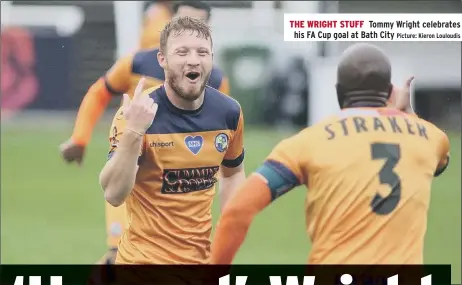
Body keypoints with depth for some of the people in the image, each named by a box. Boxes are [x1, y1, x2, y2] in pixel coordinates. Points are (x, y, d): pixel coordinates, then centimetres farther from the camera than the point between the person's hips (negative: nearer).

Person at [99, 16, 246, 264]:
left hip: (203, 255, 4)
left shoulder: (229, 112, -4)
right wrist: (133, 132, -34)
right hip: (144, 258, -4)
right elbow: (114, 195, -25)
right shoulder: (138, 114, -16)